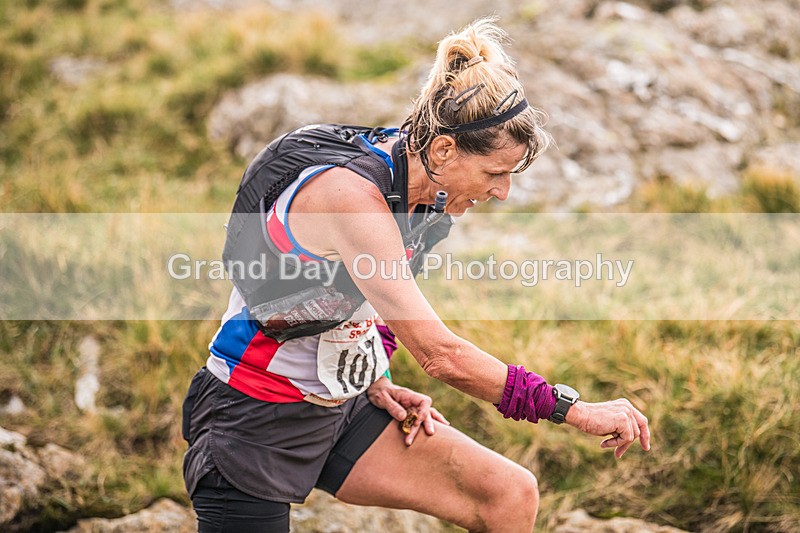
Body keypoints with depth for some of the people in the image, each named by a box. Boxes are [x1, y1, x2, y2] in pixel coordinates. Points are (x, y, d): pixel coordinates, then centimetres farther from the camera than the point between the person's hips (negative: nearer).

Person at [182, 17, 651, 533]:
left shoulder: (418, 188, -3)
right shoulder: (348, 192, -29)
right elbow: (441, 353, -32)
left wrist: (377, 383, 0)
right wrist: (575, 410, -28)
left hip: (341, 405, 8)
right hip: (253, 421, -8)